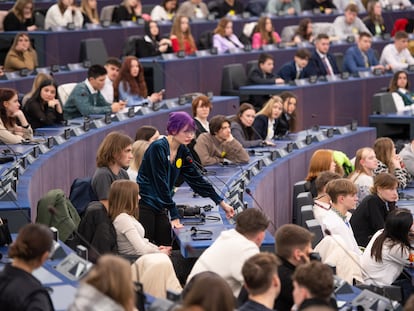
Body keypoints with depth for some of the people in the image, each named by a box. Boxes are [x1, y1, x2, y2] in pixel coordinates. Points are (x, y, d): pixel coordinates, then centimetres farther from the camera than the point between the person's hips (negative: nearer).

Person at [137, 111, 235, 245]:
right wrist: (174, 215, -19)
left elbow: (196, 179, 9)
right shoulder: (158, 148, -17)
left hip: (160, 207, 8)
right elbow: (161, 184, -19)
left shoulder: (182, 151, 6)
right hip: (144, 205, -8)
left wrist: (221, 203, 6)